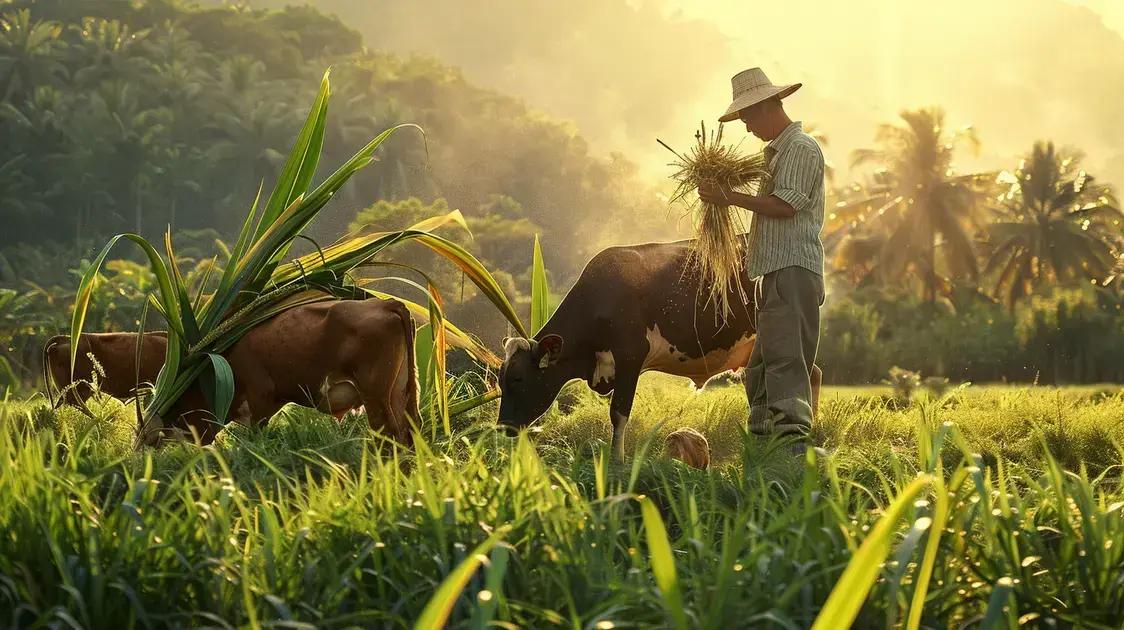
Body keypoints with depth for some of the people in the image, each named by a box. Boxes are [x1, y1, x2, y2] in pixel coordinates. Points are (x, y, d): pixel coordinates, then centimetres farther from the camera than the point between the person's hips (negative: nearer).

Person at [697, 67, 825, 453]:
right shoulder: (777, 151, 24)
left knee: (785, 356, -18)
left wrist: (730, 197, -12)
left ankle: (793, 438, -23)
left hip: (793, 270, -10)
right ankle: (762, 438, 12)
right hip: (773, 272, 11)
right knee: (762, 364, 10)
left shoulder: (801, 148, -6)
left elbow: (785, 205, -17)